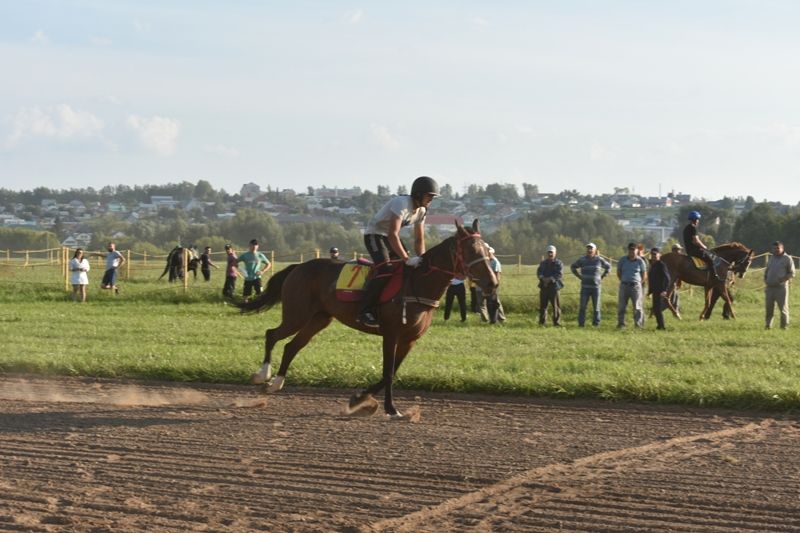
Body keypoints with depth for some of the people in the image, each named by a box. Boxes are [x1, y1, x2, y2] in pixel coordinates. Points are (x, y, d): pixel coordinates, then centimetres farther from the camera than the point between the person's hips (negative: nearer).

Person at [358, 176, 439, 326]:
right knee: (385, 268, -28)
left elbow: (419, 239, 5)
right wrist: (407, 259, -38)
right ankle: (366, 311, -28)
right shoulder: (402, 204, -29)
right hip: (375, 234, -9)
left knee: (414, 268, 3)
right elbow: (392, 235, -36)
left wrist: (421, 259, -11)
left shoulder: (421, 211, -2)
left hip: (391, 236, 9)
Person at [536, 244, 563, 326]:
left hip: (554, 286, -4)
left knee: (556, 305, -6)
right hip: (544, 286, 4)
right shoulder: (543, 263, 19)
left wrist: (550, 279, -18)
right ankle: (541, 322, 8)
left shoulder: (559, 263, 5)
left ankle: (556, 322, -2)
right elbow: (539, 273, 8)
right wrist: (543, 278, -13)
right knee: (543, 305, 3)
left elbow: (559, 275, -8)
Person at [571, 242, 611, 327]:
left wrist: (602, 277, 9)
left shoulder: (599, 260, 2)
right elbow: (573, 267, 17)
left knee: (596, 306, 3)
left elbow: (608, 267, 17)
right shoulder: (582, 260, 2)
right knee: (582, 306, -5)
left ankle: (596, 323, 11)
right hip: (585, 287, 0)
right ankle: (581, 323, -1)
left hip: (596, 286, 0)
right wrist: (579, 276, 8)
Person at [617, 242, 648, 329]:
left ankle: (639, 323, 0)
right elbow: (618, 272, 15)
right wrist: (623, 281, 9)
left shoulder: (640, 261, 1)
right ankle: (621, 323, 8)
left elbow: (644, 276, 9)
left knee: (637, 306, -3)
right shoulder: (622, 260, 4)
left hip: (636, 285, -2)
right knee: (621, 306, 1)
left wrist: (639, 283, 3)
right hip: (624, 285, 2)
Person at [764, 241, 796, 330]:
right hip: (769, 287, 5)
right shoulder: (771, 258, 15)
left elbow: (792, 273, -3)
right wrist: (765, 280, 5)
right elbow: (766, 271, 22)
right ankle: (768, 325, 15)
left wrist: (784, 278, -19)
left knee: (783, 307, -3)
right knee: (769, 308, 7)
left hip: (781, 287, -5)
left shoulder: (787, 259, -2)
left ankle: (784, 325, 4)